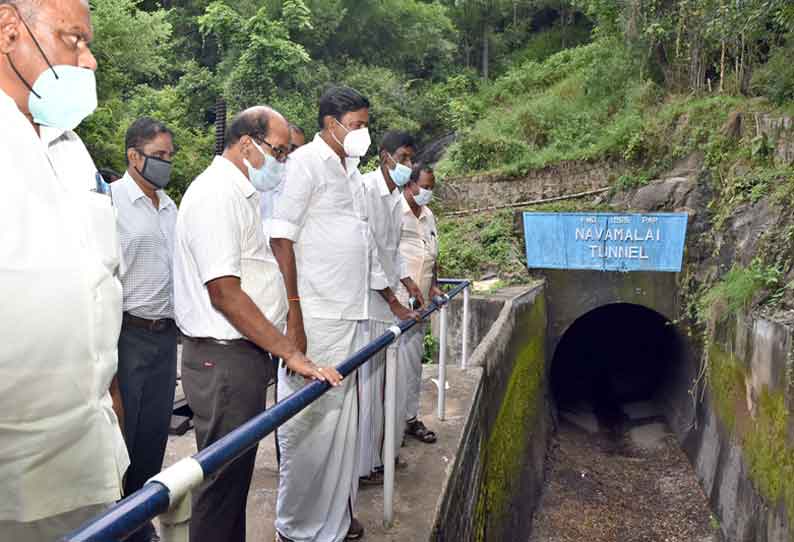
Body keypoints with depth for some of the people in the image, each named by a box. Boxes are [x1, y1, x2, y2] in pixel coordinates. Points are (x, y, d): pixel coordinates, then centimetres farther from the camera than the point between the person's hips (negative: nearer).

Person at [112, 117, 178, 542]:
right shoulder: (112, 200, -8)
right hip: (128, 333, -6)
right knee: (121, 433, 4)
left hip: (166, 334, 7)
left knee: (154, 434, 13)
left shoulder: (169, 206, 13)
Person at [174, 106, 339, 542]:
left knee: (237, 472, 19)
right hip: (223, 358, -10)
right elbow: (224, 293, -22)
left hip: (244, 354, 10)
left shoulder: (240, 193, 17)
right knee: (223, 478, 2)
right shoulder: (217, 193, -16)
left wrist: (276, 350, 20)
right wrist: (292, 355, -20)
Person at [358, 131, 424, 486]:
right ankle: (362, 464, 10)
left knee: (393, 382, 13)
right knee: (368, 383, -2)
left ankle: (384, 452, 27)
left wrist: (408, 283, 14)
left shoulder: (397, 197, 16)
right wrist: (391, 297, -17)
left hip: (391, 299, 9)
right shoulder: (365, 189, -12)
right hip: (369, 300, -9)